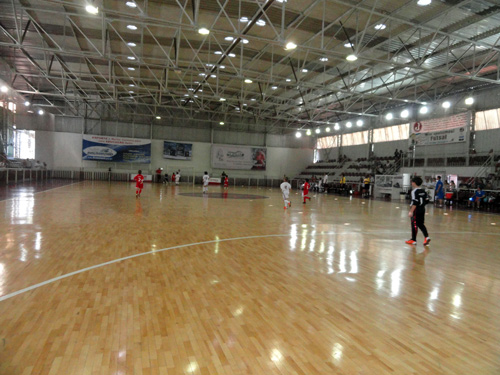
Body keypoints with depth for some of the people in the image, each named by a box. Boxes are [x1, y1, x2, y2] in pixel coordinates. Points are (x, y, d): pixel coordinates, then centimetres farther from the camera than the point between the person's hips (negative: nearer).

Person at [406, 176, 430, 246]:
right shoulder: (423, 191, 10)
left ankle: (413, 240, 7)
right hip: (422, 210, 8)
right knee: (421, 224, 16)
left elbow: (415, 202, -22)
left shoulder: (414, 191, -15)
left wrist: (411, 211, -21)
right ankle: (426, 237, 4)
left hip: (416, 211, -8)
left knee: (414, 224, 0)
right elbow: (427, 200, 13)